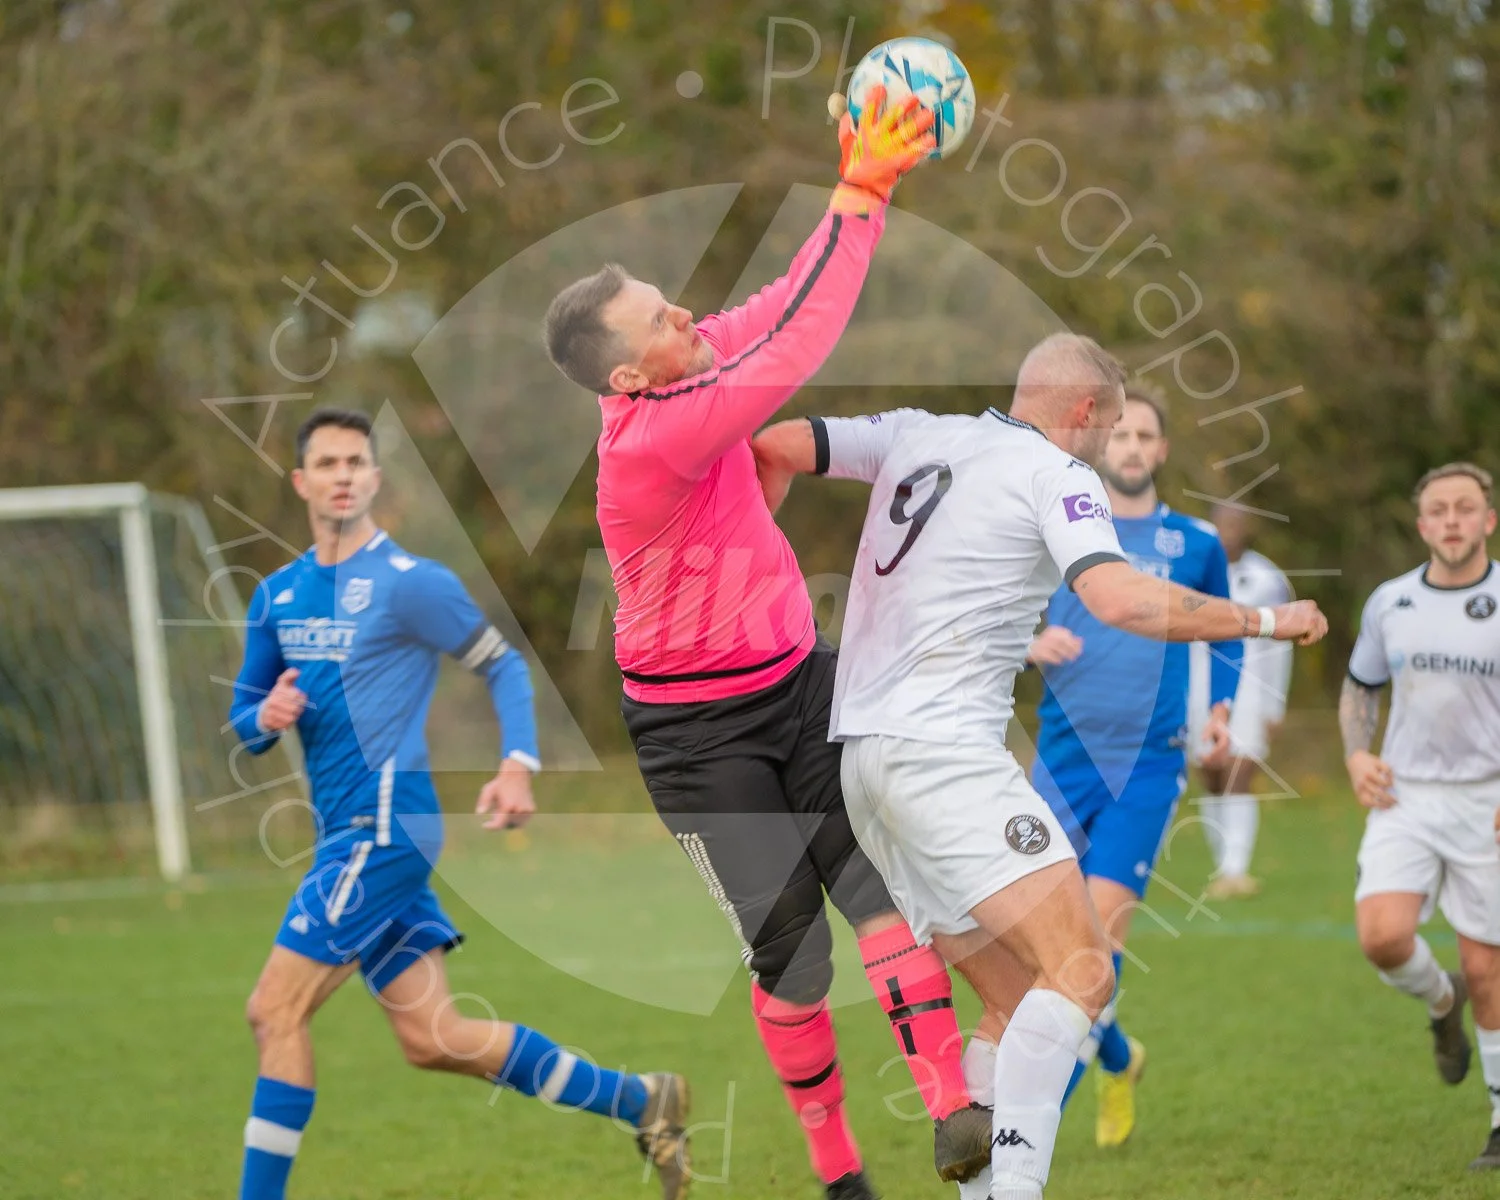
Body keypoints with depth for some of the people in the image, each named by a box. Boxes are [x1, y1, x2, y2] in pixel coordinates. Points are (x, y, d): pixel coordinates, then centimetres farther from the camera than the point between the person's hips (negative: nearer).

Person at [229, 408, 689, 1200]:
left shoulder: (408, 582, -6)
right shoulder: (277, 597, 14)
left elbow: (502, 666, 0)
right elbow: (243, 718, 20)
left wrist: (518, 765, -14)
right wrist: (266, 719, -4)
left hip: (383, 825, -8)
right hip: (351, 836, 8)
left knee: (276, 1010, -11)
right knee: (432, 1038, 7)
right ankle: (641, 1104, 17)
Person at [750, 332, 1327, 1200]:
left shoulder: (915, 436, 17)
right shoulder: (1057, 476, -3)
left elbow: (776, 447, 10)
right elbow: (1121, 600, -18)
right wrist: (1265, 621, -8)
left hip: (861, 751, 9)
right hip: (942, 749, -9)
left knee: (1019, 1001, 11)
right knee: (1082, 976, -16)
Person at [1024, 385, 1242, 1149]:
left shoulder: (1195, 544, 9)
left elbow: (1225, 637, 23)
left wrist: (1221, 708, 6)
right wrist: (1030, 646, -11)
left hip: (1149, 762, -1)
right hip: (1065, 757, 1)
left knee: (1104, 915, -17)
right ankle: (1118, 1062, 32)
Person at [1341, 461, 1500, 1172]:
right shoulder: (1389, 603, 5)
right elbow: (1360, 687, 20)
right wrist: (1357, 755, 1)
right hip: (1404, 799, 2)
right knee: (1383, 936, -18)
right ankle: (1441, 1003, 17)